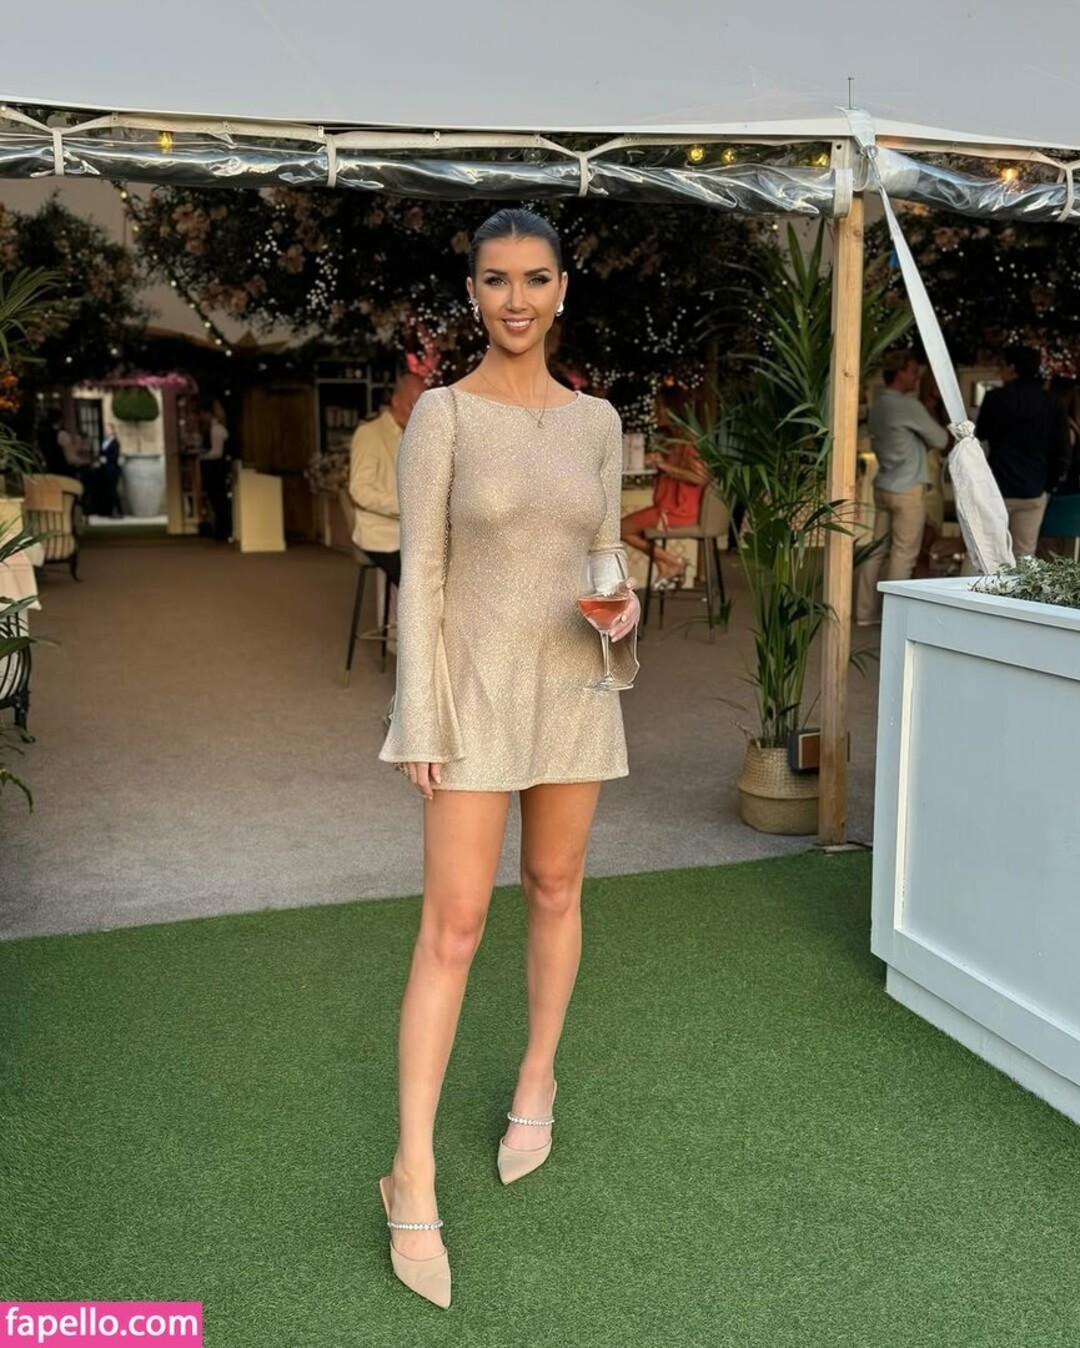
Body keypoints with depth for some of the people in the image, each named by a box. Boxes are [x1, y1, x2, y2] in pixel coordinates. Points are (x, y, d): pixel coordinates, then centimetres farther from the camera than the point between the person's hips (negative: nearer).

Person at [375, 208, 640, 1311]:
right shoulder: (441, 414, -6)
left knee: (556, 888, 14)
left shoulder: (596, 420, 6)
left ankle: (535, 1082, 37)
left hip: (573, 684, 4)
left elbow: (605, 554, 12)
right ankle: (414, 1178, 2)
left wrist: (624, 608, -12)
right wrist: (419, 721, -12)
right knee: (452, 925, -6)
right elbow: (418, 574, -8)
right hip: (474, 685, -4)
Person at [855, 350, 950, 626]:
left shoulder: (878, 405, 11)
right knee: (904, 554, -3)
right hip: (908, 489, -8)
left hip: (883, 486, 8)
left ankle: (867, 610, 12)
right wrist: (938, 428, 14)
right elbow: (940, 440, -7)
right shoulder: (908, 405, -14)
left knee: (877, 550, 9)